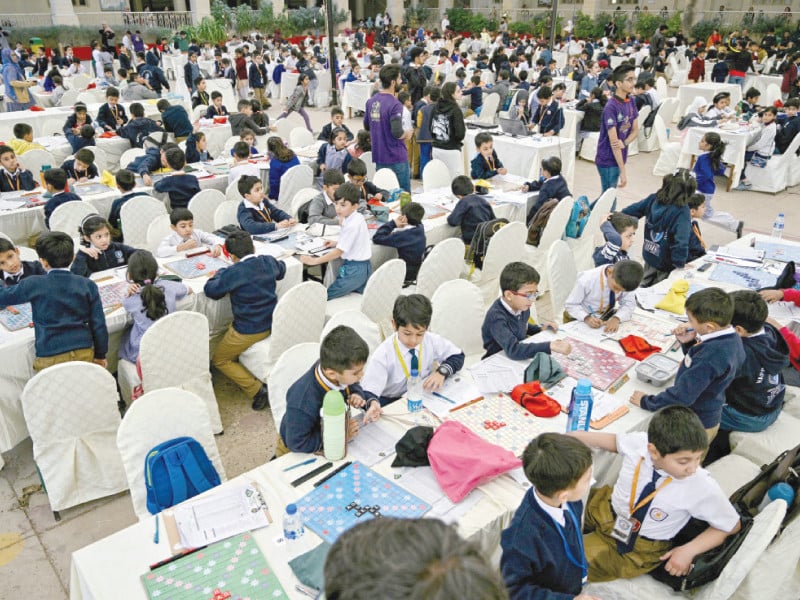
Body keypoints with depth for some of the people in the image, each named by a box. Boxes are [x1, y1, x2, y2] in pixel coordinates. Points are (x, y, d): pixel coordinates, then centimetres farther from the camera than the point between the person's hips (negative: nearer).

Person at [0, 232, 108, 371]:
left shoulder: (34, 285, -4)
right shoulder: (88, 285, 0)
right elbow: (99, 324, 1)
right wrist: (100, 355, 12)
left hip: (50, 358, -2)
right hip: (84, 353, 2)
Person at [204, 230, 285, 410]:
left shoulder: (233, 272, -22)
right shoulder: (269, 262, -2)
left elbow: (210, 290, -8)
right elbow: (281, 269, 22)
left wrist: (221, 272, 9)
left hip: (249, 331, -8)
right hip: (272, 323, 8)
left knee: (219, 360, 15)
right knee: (228, 333, 33)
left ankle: (258, 390, -3)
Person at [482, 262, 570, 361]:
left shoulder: (523, 307, -2)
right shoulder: (496, 317, -25)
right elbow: (513, 350, -39)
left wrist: (540, 328, 4)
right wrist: (550, 346, -43)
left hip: (520, 358, 7)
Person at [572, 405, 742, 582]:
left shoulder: (702, 486, -27)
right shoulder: (638, 442, -21)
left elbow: (731, 525, -8)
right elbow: (613, 440, 4)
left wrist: (689, 551, -18)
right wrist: (568, 437, 8)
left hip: (638, 549, -3)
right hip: (603, 508, 4)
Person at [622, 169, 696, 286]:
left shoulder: (652, 199, -12)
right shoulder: (682, 212, -29)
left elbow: (629, 211, -2)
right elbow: (681, 240, -33)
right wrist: (680, 262, -20)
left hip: (648, 255, 6)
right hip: (665, 263, -6)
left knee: (645, 285, 29)